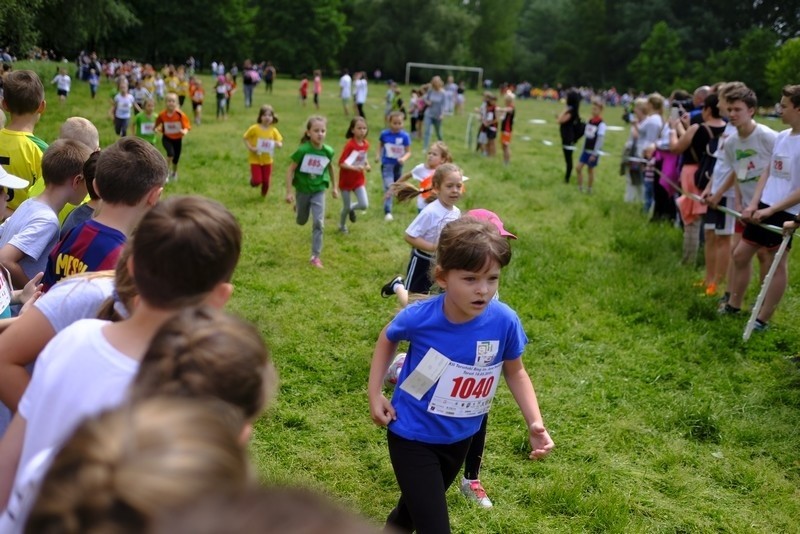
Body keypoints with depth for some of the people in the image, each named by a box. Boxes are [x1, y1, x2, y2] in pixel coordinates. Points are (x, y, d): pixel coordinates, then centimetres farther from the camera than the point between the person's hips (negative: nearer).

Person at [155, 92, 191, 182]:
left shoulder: (180, 114, -19)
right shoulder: (162, 115, -15)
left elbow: (186, 126, -20)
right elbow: (157, 125, 2)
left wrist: (184, 131, -41)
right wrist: (157, 129, -19)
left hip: (177, 139, 1)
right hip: (167, 138, -1)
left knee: (176, 158, 12)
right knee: (170, 153, -28)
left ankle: (174, 173, 43)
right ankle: (167, 172, -8)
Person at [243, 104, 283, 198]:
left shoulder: (273, 130, -6)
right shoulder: (254, 128, -15)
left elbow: (280, 143, 1)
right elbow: (245, 138, -5)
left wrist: (278, 144, -23)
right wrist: (250, 148, -18)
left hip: (267, 160, 3)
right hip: (255, 159, -3)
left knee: (266, 181, 10)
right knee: (257, 181, -8)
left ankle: (263, 195, 39)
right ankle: (252, 180, 30)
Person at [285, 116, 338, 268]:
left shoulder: (328, 151, -14)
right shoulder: (302, 150, -23)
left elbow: (330, 168, 7)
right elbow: (291, 170, -15)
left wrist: (334, 187, 14)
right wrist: (289, 192, -17)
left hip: (319, 190, 1)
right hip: (302, 190, -1)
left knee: (318, 223, -9)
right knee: (301, 221, 19)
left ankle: (315, 256, 0)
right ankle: (298, 207, 56)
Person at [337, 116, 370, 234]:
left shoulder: (366, 144, -3)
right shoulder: (350, 145, -22)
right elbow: (341, 163, -22)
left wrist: (367, 165, -6)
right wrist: (355, 168, -36)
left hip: (359, 179, 5)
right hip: (346, 180, -5)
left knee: (364, 205, -7)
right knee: (346, 207, 6)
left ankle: (351, 208, 27)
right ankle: (342, 226, 33)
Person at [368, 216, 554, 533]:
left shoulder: (504, 322, -22)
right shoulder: (418, 317, -26)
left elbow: (514, 371, -3)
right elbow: (387, 340, -1)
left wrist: (534, 422, -13)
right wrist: (375, 395, -5)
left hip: (460, 438, 4)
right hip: (412, 436, -4)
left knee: (415, 508, 28)